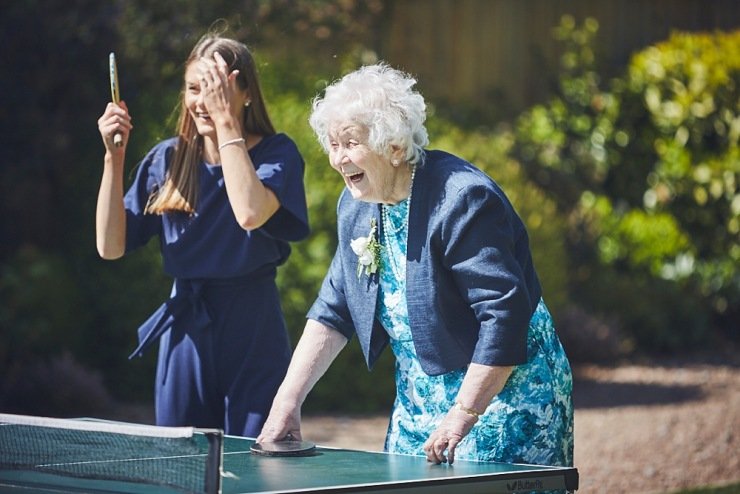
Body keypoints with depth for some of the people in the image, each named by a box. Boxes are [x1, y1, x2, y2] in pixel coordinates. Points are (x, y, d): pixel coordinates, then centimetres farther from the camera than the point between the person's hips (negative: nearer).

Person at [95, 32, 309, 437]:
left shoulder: (276, 153, -5)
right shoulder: (167, 158, 6)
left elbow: (250, 213, -27)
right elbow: (111, 247, 2)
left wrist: (226, 123, -20)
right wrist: (114, 157, -6)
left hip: (252, 336, -4)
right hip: (184, 333, 4)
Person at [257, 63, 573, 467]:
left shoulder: (462, 201, -23)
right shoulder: (355, 206, 4)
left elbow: (506, 314, -27)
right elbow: (334, 312, 10)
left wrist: (463, 415, -27)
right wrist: (288, 400, 0)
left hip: (503, 392, -8)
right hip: (418, 400, 8)